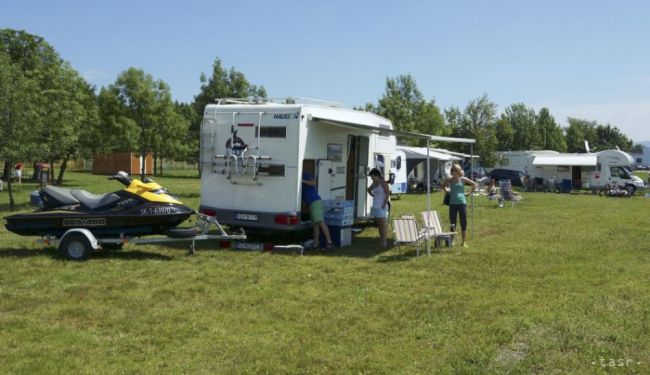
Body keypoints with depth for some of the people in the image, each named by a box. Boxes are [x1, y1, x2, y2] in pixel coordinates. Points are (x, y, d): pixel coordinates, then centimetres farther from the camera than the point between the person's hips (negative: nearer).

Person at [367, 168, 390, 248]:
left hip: (381, 207, -8)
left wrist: (384, 205, -18)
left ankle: (384, 242, -5)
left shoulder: (383, 183, -11)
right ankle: (381, 241, 18)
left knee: (382, 224, -6)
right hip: (375, 206, 8)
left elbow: (387, 194, -16)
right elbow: (369, 190, 31)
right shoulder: (374, 183, 12)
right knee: (378, 224, 11)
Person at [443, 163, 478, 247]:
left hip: (462, 203, -1)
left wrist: (470, 193, 1)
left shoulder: (463, 179, -1)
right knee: (452, 223, 5)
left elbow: (475, 184, 5)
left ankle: (464, 242, 10)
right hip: (452, 203, 1)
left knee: (463, 223, 2)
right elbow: (443, 186, 25)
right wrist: (446, 191, 9)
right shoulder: (449, 180, 4)